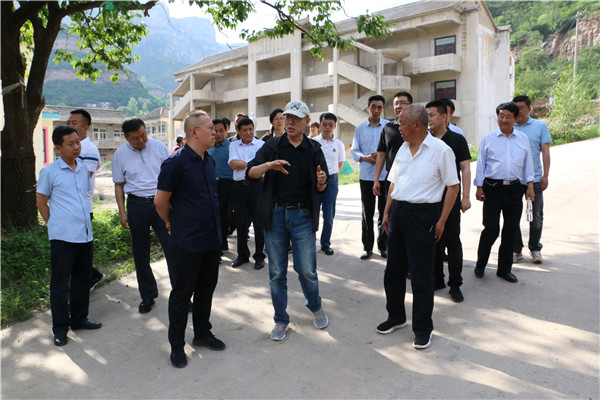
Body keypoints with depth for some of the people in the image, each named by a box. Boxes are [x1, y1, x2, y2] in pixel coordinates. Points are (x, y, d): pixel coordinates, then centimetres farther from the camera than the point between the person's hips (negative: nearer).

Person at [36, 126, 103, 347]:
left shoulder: (85, 169, 9)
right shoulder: (49, 171, -5)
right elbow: (41, 202, 1)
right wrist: (55, 224, -1)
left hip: (85, 235, 5)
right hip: (62, 237, -5)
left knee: (82, 279, 15)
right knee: (60, 283, 3)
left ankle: (79, 318, 31)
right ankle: (60, 329, 15)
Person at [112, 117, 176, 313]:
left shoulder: (159, 147, 1)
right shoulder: (120, 154, 3)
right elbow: (119, 185, 9)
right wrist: (122, 212, 2)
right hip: (137, 205, 1)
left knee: (172, 248, -4)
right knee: (141, 253, 9)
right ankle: (148, 296, 25)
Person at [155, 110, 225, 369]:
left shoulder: (210, 161, 7)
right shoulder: (175, 163, -17)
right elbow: (160, 201, -10)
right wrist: (173, 223, 4)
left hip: (212, 238, 7)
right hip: (188, 242, -7)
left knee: (206, 288, 18)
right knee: (182, 293, 7)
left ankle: (202, 334, 36)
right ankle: (177, 345, 24)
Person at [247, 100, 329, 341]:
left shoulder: (314, 150, 6)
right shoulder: (271, 147, 4)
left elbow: (320, 188, 8)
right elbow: (250, 172, -6)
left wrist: (322, 182, -16)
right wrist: (268, 165, -25)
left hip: (303, 215, 0)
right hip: (275, 214, 1)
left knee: (307, 270, 3)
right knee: (277, 272, 7)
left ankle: (316, 308, 31)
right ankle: (281, 320, 24)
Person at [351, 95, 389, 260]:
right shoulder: (360, 128, 9)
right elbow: (354, 150, 8)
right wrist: (365, 157, -11)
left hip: (386, 175, -1)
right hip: (366, 176, 2)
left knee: (385, 212, 4)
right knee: (367, 213, 7)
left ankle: (383, 246, 17)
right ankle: (367, 247, 17)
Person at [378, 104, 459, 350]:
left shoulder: (440, 150, -8)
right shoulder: (403, 149, 12)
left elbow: (453, 186, -7)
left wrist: (442, 220, -10)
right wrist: (387, 212, 11)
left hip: (423, 214, -6)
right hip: (399, 211, 7)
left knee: (421, 274, 2)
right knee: (393, 269, 14)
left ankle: (423, 328, 18)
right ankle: (396, 317, 32)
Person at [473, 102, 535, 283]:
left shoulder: (523, 138, 11)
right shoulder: (488, 138, 4)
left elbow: (528, 164, 15)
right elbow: (481, 163, 6)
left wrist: (530, 185, 7)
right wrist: (479, 187, 1)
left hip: (515, 189, 3)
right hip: (492, 188, -3)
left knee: (511, 230, 7)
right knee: (491, 228, -7)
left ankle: (504, 269, 21)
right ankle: (480, 264, 14)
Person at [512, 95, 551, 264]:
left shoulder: (540, 126, 4)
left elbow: (545, 152, 2)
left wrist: (545, 176, -5)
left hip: (534, 179, -1)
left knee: (536, 217, 5)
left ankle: (535, 248, 24)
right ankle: (516, 250, 18)